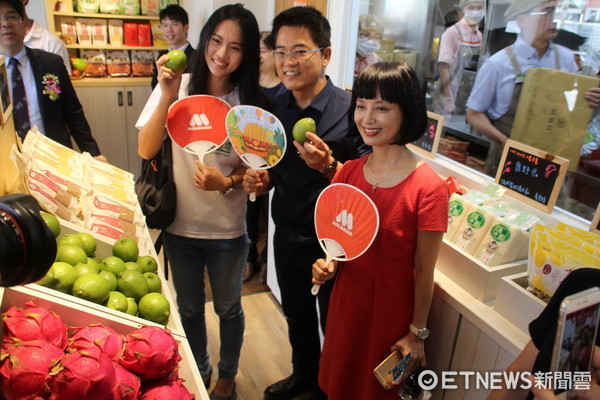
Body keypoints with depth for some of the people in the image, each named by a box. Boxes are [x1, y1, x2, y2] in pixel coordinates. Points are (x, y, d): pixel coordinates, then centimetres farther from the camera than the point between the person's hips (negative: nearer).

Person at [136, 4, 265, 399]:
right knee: (189, 308, 21)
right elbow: (146, 150, -16)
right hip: (179, 225, 1)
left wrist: (226, 182, -22)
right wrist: (167, 96, -28)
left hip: (227, 230, 0)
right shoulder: (177, 86, -11)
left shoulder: (250, 103, -10)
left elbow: (252, 167, -1)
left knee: (228, 308, 19)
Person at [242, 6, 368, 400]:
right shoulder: (275, 108, -3)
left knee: (334, 322, 17)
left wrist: (328, 166, -32)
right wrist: (261, 179, -11)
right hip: (287, 235, 6)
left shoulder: (350, 111, -20)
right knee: (297, 315, 26)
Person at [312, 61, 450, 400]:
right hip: (345, 304, 5)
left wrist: (417, 334, -6)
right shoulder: (348, 173, -6)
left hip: (392, 315, -4)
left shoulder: (429, 188, -22)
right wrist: (328, 264, -11)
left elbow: (424, 271, -14)